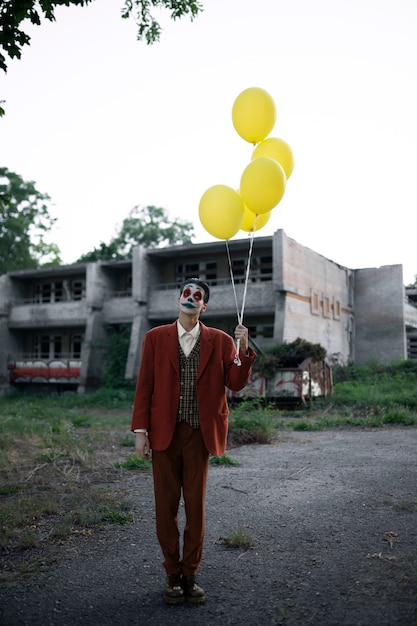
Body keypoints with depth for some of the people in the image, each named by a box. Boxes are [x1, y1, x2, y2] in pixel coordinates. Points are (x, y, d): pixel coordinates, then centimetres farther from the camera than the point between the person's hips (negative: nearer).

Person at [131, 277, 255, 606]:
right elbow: (144, 387, 1)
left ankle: (190, 574, 25)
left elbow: (235, 384, -3)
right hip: (164, 433, 0)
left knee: (196, 506, 8)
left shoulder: (219, 341, 3)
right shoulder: (156, 338, 3)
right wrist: (141, 431, -4)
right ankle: (173, 574, 26)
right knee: (166, 506, 8)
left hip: (199, 434, 0)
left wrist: (243, 348, -16)